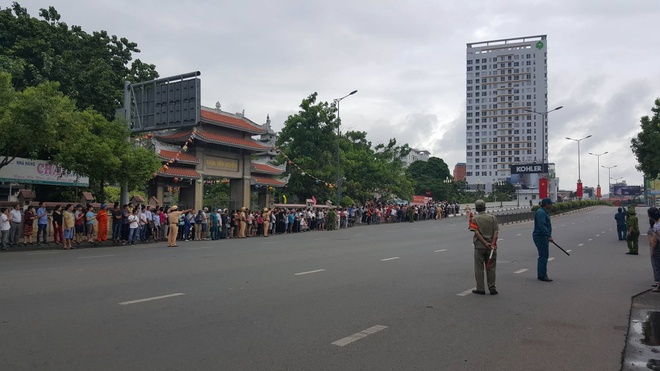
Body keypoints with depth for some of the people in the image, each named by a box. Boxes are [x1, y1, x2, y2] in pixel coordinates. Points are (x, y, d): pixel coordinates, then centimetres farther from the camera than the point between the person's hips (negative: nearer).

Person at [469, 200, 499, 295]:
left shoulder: (475, 219, -5)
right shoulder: (492, 217, 4)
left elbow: (477, 232, -15)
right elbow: (496, 231, -5)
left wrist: (485, 243, -15)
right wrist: (492, 243, -11)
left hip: (479, 246, -3)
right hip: (491, 246, 3)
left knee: (479, 268, 5)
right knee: (491, 268, 10)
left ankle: (480, 289, 7)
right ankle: (492, 288, 11)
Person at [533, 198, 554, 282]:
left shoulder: (543, 212, 17)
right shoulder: (541, 212, -17)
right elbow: (542, 226, -27)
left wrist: (548, 236, 27)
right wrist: (549, 236, -30)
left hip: (542, 236, 11)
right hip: (540, 237, -11)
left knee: (543, 255, 13)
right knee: (543, 255, -9)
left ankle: (541, 275, 19)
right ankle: (542, 276, -6)